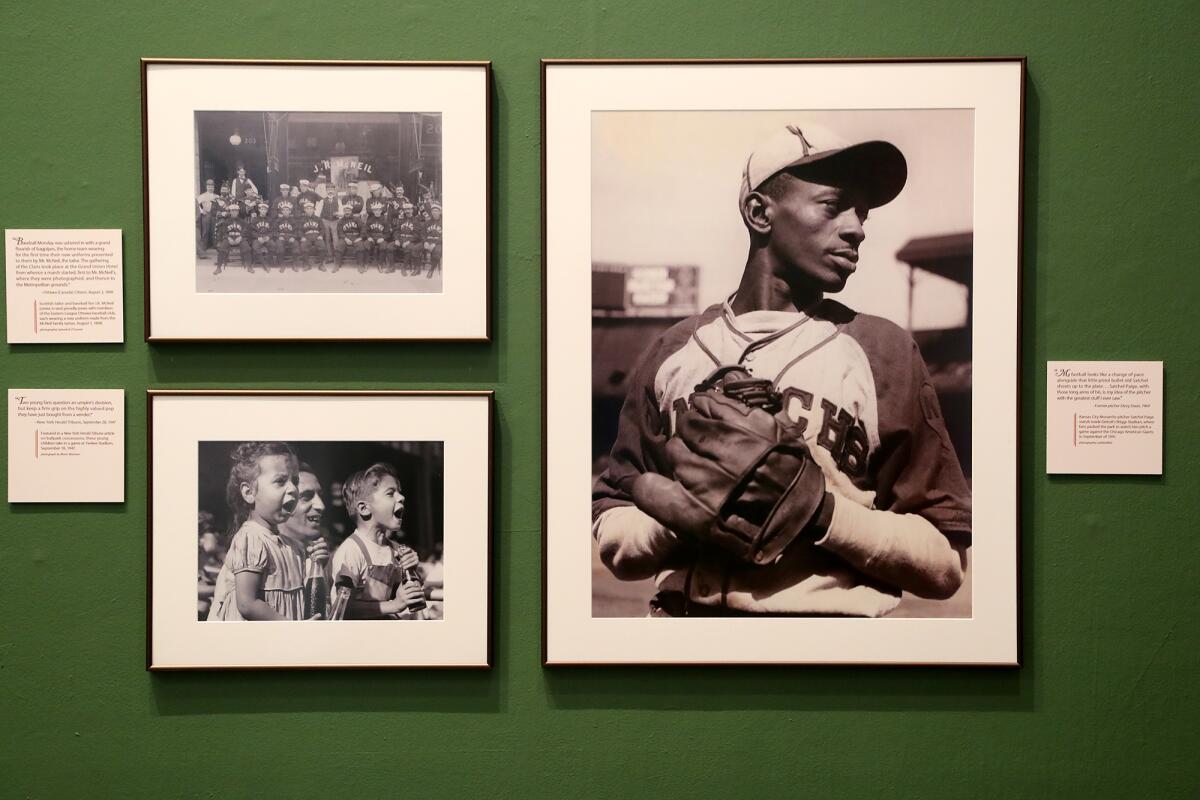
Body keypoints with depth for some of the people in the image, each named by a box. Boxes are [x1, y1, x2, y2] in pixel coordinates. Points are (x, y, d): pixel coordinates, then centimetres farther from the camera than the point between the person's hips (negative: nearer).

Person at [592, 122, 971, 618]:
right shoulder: (673, 352, 6)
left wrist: (817, 511, -17)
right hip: (679, 613, 2)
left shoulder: (883, 350, -1)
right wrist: (684, 517, -13)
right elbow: (611, 541, 6)